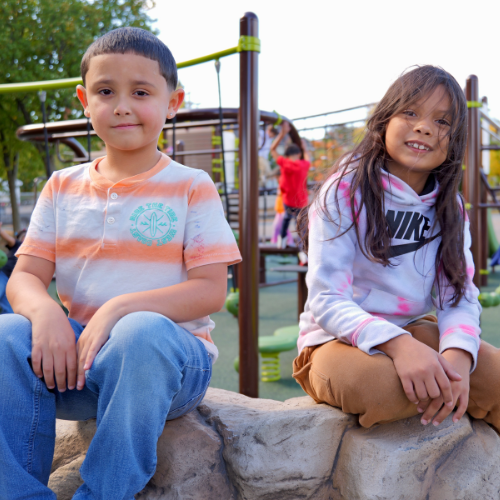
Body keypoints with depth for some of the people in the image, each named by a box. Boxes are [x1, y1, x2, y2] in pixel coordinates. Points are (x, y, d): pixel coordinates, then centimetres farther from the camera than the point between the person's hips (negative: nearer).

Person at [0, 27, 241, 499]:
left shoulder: (192, 188, 0)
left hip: (168, 357, -3)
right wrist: (44, 311, -20)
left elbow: (211, 290, -9)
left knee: (143, 333, -37)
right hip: (76, 355, 3)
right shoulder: (62, 188, 11)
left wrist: (120, 308, -23)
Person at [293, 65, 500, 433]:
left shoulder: (450, 208, 5)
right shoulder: (346, 191, -12)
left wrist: (457, 353, -26)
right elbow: (327, 301, -18)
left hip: (413, 332, 4)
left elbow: (459, 296, -3)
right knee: (379, 383, -36)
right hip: (336, 340, -4)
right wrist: (398, 344, -35)